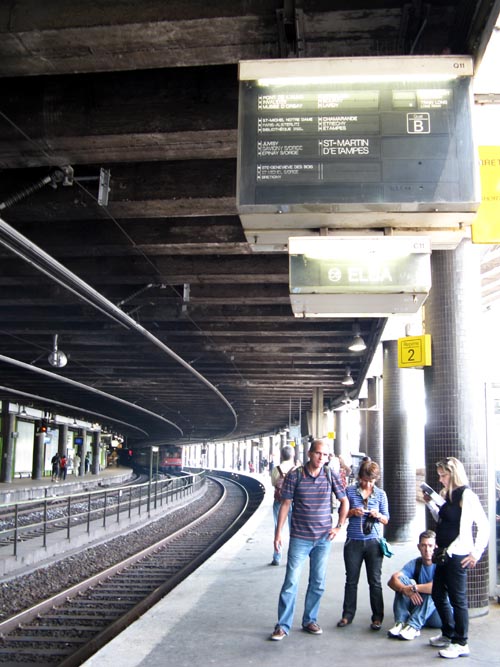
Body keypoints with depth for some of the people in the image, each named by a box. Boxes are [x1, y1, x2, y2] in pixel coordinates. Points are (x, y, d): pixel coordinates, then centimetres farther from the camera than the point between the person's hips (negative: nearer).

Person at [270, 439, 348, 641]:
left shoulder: (331, 476, -1)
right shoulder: (295, 476, -7)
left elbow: (344, 501, 12)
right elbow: (285, 504, -3)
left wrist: (339, 526, 5)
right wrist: (278, 533, -5)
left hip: (323, 539, 3)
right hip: (300, 538, -3)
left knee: (318, 583, 11)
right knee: (291, 582, -4)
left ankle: (310, 620, 26)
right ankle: (283, 626, 5)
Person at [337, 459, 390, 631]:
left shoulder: (380, 494, 3)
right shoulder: (350, 491, 0)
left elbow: (386, 520, 7)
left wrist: (378, 515, -15)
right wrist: (352, 512, -14)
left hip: (373, 542, 0)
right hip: (353, 542, 0)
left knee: (375, 581, 5)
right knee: (351, 580, 8)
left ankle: (377, 617, 16)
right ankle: (347, 615, 20)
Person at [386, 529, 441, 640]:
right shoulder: (415, 564, 1)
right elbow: (392, 580, -14)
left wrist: (414, 588, -32)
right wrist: (405, 589, -36)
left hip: (441, 613, -4)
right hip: (418, 606, 5)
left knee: (430, 592, -34)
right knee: (402, 579, -15)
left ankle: (414, 627, -37)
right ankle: (400, 623, -26)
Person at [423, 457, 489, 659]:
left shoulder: (467, 496, -16)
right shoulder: (449, 496, 12)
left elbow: (484, 526, -17)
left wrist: (476, 554, -14)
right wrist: (430, 503, 13)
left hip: (457, 556, -10)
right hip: (444, 554, 10)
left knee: (457, 600, 1)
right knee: (438, 595, 18)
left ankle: (461, 644, 14)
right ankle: (448, 635, 33)